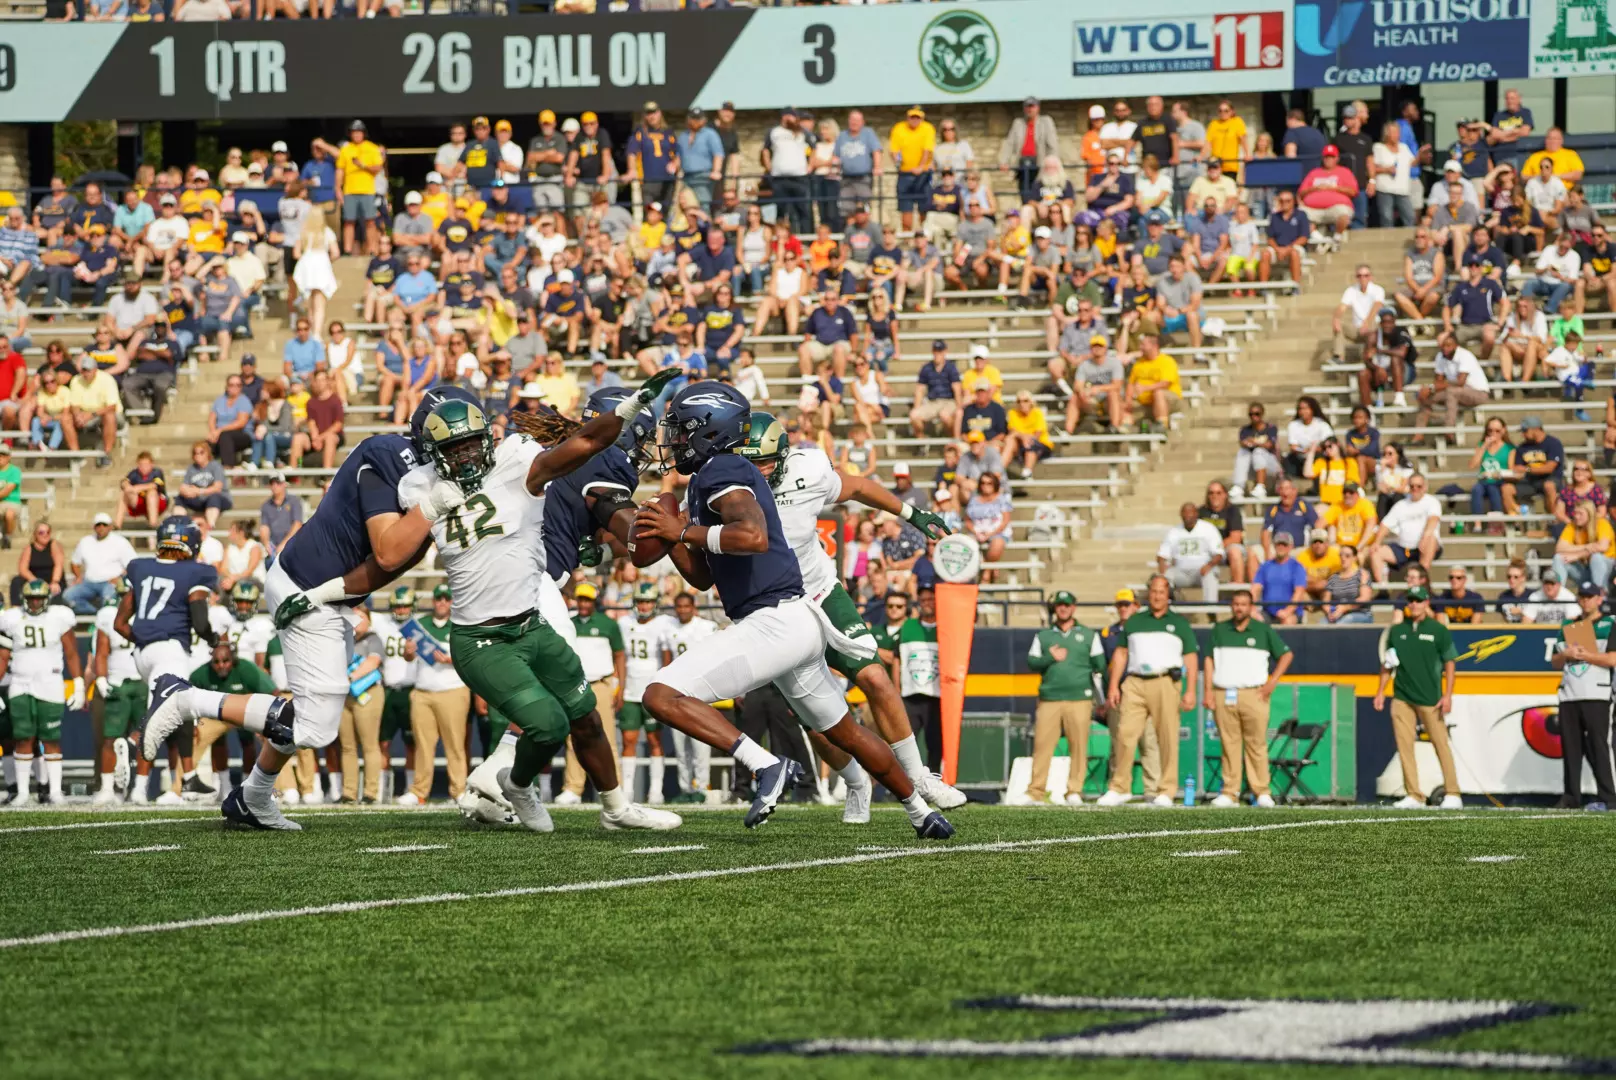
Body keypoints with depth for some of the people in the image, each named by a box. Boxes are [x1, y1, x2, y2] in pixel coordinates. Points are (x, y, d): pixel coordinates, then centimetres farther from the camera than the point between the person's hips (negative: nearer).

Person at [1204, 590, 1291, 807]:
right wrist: (1208, 690, 3)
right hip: (1223, 696, 2)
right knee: (1229, 745, -1)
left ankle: (1261, 792, -3)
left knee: (1257, 744, -5)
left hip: (1253, 695, -2)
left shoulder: (1263, 630, 8)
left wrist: (1273, 682, 1)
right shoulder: (1219, 630, 14)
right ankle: (1229, 793, 0)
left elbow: (1286, 654, 12)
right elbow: (1210, 659, 15)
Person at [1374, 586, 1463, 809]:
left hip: (1430, 699, -4)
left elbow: (1449, 663, 0)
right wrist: (1381, 691, 7)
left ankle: (1452, 795, 3)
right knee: (1404, 746, -2)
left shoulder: (1438, 631, 1)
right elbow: (1387, 665, 17)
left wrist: (1448, 695, -8)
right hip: (1401, 698, 4)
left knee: (1441, 745, -3)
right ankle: (1413, 796, 2)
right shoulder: (1397, 631, 11)